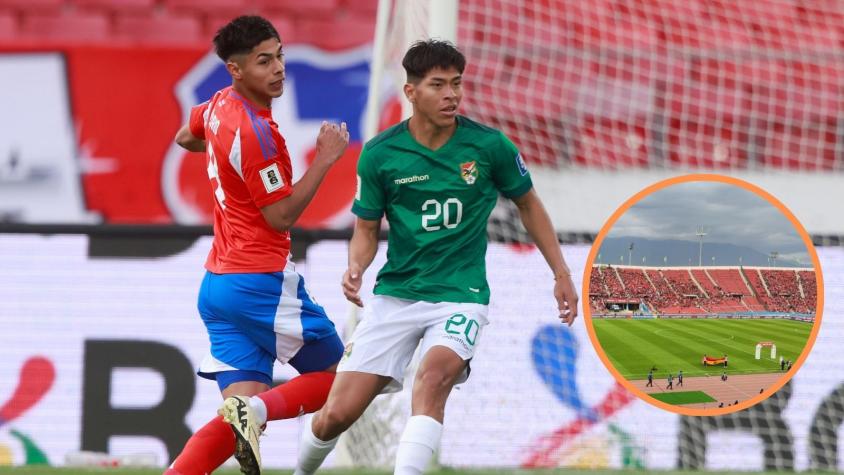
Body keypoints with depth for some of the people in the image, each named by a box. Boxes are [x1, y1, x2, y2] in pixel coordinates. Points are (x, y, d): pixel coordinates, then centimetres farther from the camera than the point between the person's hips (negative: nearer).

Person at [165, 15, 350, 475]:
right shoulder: (256, 133, -19)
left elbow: (185, 137, 32)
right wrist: (324, 159, -11)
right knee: (335, 377, 5)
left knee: (239, 415, 2)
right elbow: (281, 216, -15)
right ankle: (256, 411, -17)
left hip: (217, 283, 8)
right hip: (261, 279, -8)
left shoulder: (220, 104, 9)